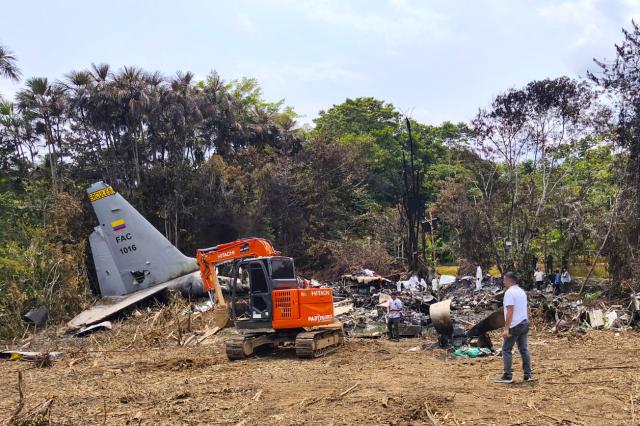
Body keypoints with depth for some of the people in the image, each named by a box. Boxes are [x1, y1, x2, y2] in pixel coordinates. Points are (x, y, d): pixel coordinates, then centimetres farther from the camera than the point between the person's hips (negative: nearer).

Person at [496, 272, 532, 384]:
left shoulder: (509, 292, -15)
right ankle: (527, 375, 13)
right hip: (525, 323, 8)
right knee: (524, 349, 12)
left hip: (515, 325, -8)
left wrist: (506, 329, -22)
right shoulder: (522, 291, 13)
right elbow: (527, 309, 18)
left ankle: (507, 376, -1)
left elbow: (510, 311, -21)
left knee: (507, 350, -1)